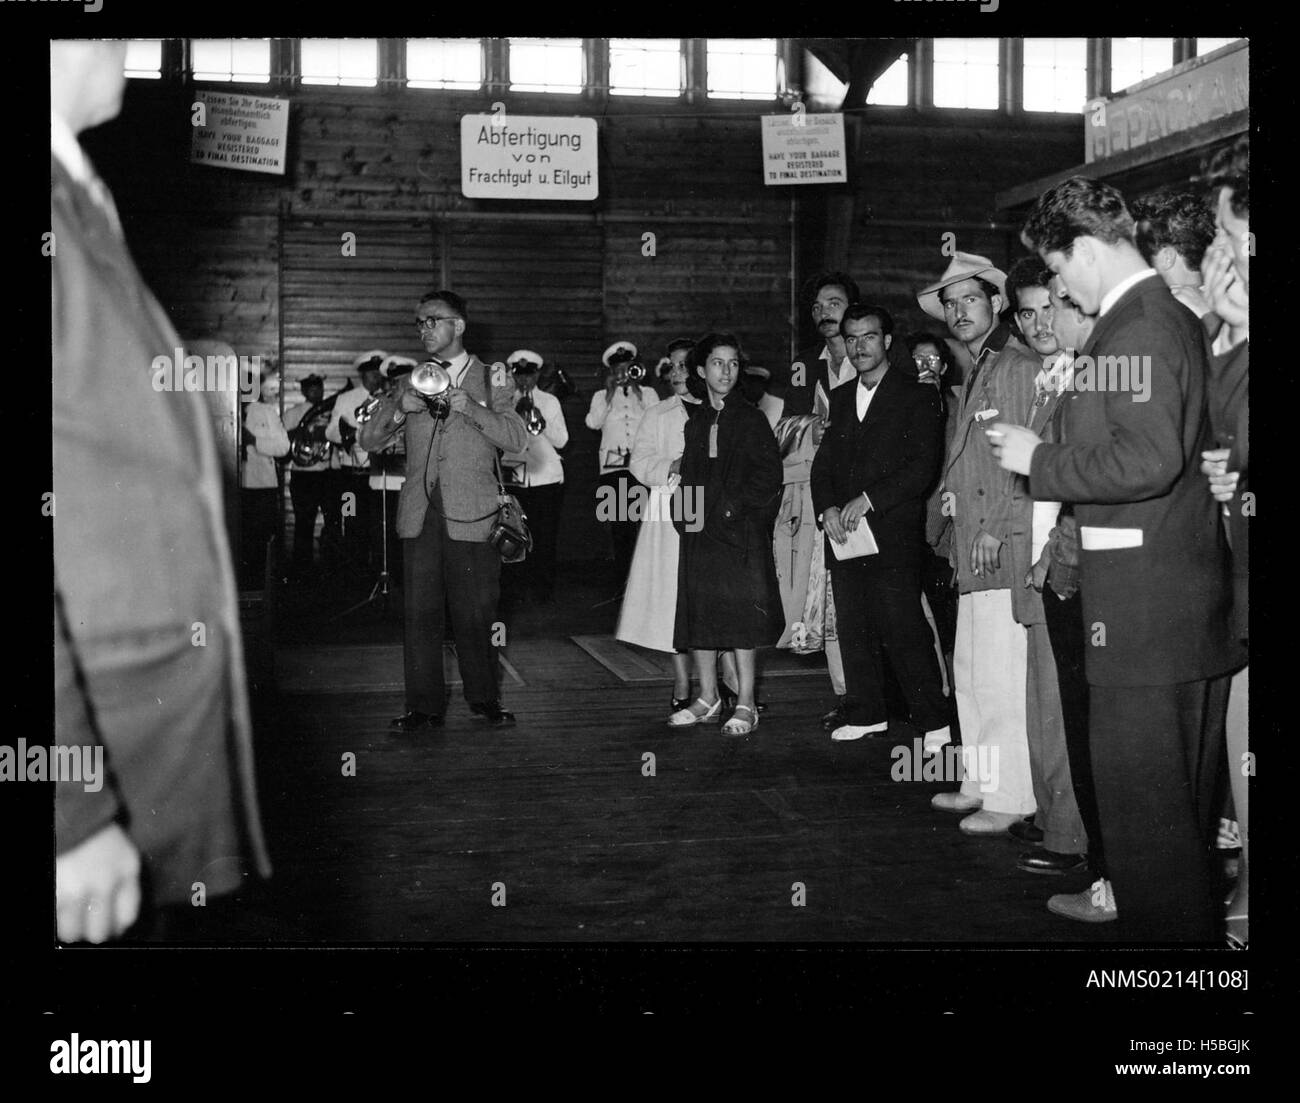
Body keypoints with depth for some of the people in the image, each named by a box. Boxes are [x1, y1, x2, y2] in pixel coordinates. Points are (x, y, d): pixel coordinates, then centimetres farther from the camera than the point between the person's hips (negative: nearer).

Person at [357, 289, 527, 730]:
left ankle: (484, 700, 17)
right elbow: (367, 441, 12)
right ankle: (424, 707, 10)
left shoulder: (491, 381, 6)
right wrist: (398, 409, -6)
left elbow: (516, 439, -8)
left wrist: (465, 404, -18)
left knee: (475, 615, 1)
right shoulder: (410, 383, 16)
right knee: (420, 614, 2)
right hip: (420, 516, 3)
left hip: (471, 516, -3)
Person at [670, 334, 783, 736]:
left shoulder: (751, 419, 1)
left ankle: (745, 705, 0)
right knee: (699, 612, 5)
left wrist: (732, 507, -11)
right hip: (699, 532, 5)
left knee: (739, 613, -5)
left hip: (740, 530, -4)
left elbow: (769, 476, -5)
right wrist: (685, 512, 1)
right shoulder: (694, 421, 13)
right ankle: (707, 698, 16)